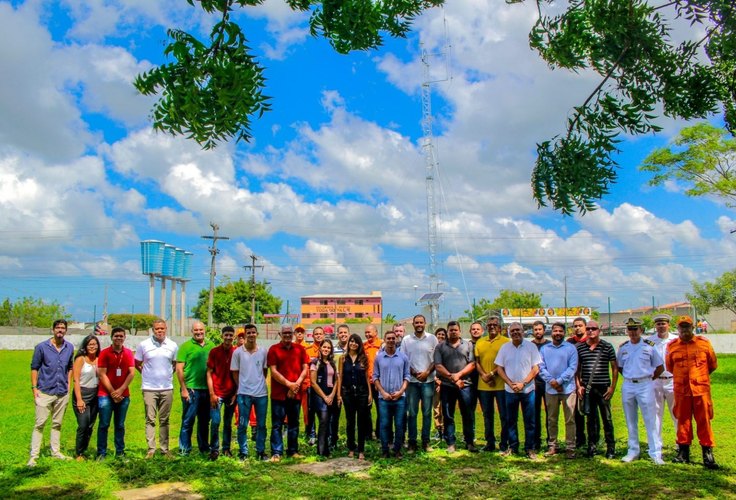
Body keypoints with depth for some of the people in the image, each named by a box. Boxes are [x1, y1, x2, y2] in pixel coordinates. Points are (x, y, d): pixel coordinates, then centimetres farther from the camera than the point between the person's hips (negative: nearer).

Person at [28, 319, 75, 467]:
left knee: (57, 424, 13)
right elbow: (34, 368, -2)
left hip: (62, 393, 4)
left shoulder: (69, 348, 4)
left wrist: (68, 385, 8)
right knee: (39, 424, -2)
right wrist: (34, 388, -7)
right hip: (45, 392, -3)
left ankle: (56, 452, 23)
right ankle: (33, 456, 4)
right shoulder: (42, 347, -6)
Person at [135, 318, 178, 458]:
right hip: (149, 388, -1)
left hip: (167, 388, 1)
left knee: (164, 420, 9)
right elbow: (137, 364, 10)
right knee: (150, 419, 0)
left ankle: (165, 448, 15)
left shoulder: (173, 345, 3)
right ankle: (151, 449, 6)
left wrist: (168, 374, 6)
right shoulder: (144, 345, -1)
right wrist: (146, 373, 4)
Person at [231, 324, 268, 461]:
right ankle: (243, 452, 16)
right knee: (242, 425, 3)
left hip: (261, 393, 2)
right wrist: (242, 386, 1)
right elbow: (235, 373, 3)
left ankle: (260, 451, 21)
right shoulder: (238, 352, -3)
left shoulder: (263, 351, 2)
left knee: (261, 424, 9)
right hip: (244, 394, -2)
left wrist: (259, 383, 4)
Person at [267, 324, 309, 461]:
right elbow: (273, 371, -9)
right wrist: (288, 384, -15)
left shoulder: (300, 349, 7)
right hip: (279, 393, -3)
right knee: (277, 424, 0)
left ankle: (293, 451, 20)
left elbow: (305, 368, 4)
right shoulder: (274, 349, -2)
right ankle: (276, 453, 4)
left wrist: (297, 384, -11)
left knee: (294, 423, 11)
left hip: (296, 393, 3)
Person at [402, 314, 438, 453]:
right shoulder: (407, 340, 5)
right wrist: (415, 373, -8)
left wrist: (427, 372, -10)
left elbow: (436, 359, 2)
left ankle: (425, 441, 13)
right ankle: (412, 442, 9)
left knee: (427, 412, 4)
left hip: (428, 380, 0)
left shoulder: (432, 339, 3)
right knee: (412, 413, 2)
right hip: (412, 381, 0)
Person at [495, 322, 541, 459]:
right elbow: (499, 369, 3)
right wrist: (511, 384, -8)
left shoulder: (531, 346, -2)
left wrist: (523, 383, -12)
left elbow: (536, 369, -4)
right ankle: (512, 447, 20)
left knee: (529, 421, 4)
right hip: (510, 390, 2)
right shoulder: (504, 347, 3)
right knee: (511, 421, 9)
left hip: (527, 390, -2)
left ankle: (529, 448, 14)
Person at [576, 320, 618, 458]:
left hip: (603, 388, -2)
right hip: (587, 389, 2)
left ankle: (610, 447, 14)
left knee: (607, 418, 3)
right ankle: (592, 446, 19)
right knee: (590, 418, 9)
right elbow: (577, 369, 11)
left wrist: (613, 386, -4)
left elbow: (615, 367, 2)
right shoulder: (579, 347, 7)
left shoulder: (607, 347, 0)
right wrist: (578, 386, 3)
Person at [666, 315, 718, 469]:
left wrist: (699, 376, 12)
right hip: (681, 390, 1)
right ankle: (683, 452, 18)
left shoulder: (704, 343, 1)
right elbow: (669, 367, 16)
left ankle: (708, 452, 10)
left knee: (704, 421, 1)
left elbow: (713, 364, 11)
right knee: (683, 420, 9)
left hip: (701, 389, -1)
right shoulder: (672, 346, 4)